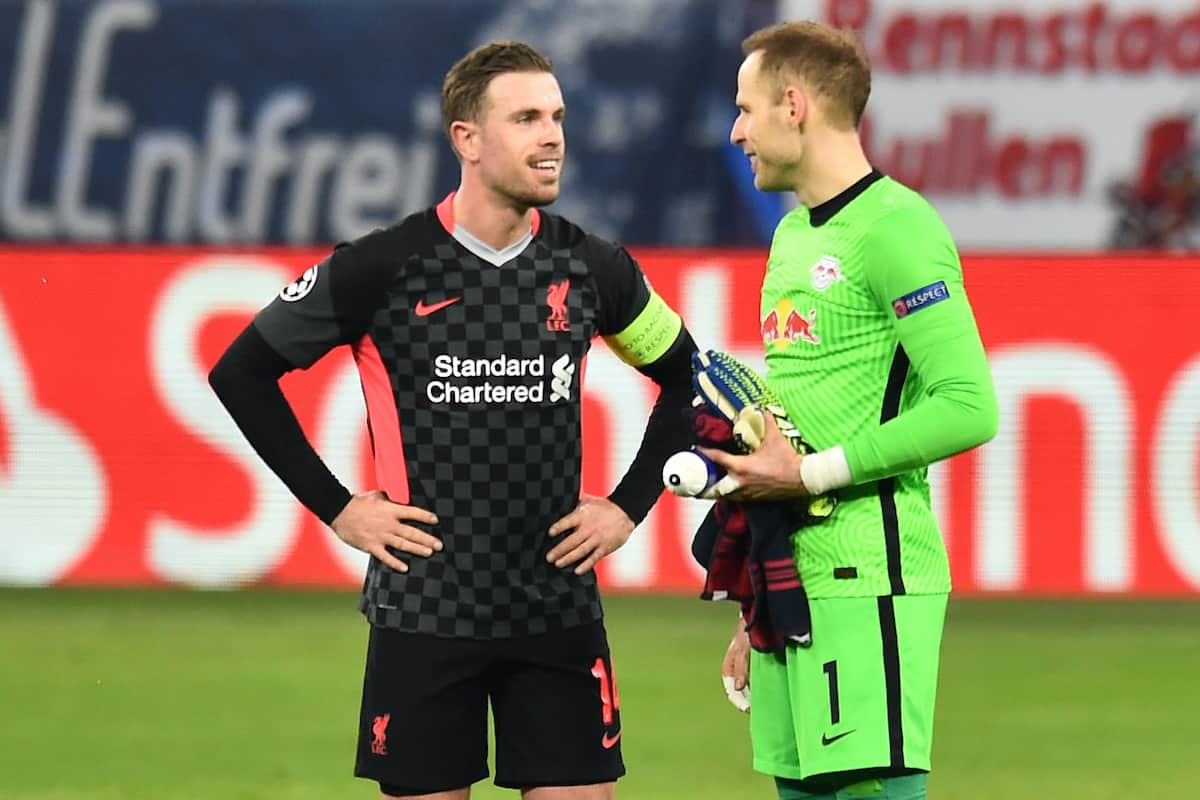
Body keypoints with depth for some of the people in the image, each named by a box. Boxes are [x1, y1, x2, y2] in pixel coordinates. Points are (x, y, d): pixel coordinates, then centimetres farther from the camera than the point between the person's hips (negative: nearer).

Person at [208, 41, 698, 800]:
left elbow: (682, 376, 18)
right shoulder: (384, 268, -7)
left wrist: (629, 506, 8)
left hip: (560, 610, 2)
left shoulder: (591, 267, 2)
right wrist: (336, 508, -3)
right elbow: (243, 373, 0)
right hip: (425, 613, -2)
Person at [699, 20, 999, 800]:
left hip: (868, 581, -9)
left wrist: (811, 474, -14)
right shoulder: (793, 233, 19)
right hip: (793, 580, 9)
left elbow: (969, 408, -18)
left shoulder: (897, 230, -10)